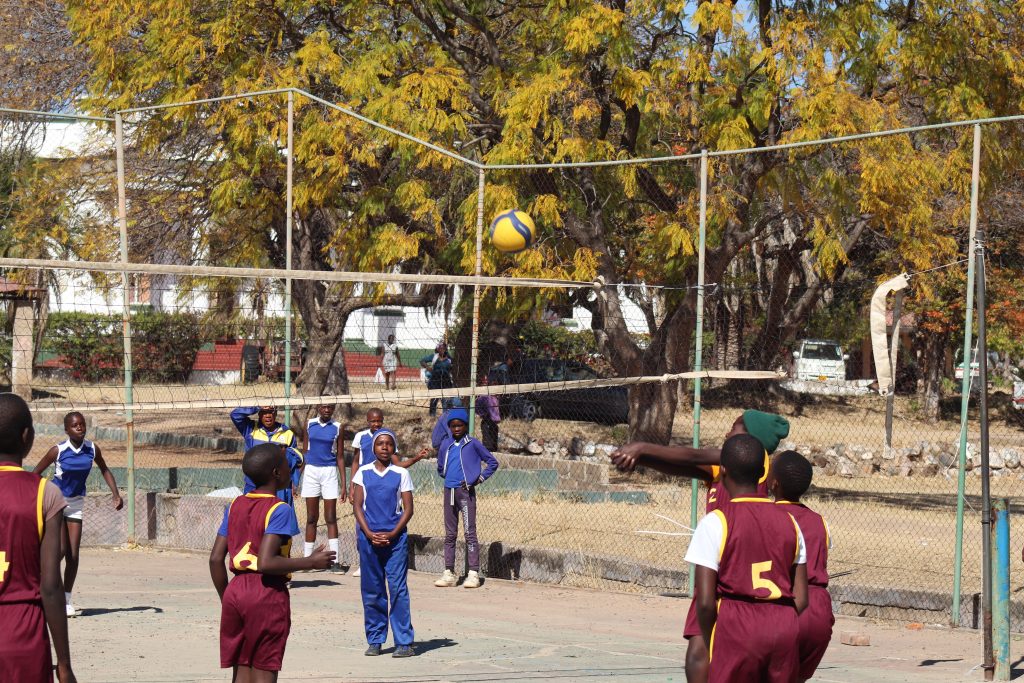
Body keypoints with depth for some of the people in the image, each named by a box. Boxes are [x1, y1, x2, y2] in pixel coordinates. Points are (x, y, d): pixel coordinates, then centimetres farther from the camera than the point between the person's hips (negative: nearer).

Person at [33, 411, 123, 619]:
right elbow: (35, 473, -7)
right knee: (61, 549, -16)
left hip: (76, 503, 4)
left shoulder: (92, 449, -7)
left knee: (73, 555, 0)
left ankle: (66, 600, 9)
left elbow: (105, 470, 10)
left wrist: (116, 494, -1)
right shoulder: (58, 451, -16)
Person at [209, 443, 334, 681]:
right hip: (267, 594, -6)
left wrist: (226, 598, 18)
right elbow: (266, 562, -22)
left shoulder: (235, 506, 10)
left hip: (236, 591, 6)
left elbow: (216, 559, 7)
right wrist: (311, 562, -12)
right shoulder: (279, 510, -11)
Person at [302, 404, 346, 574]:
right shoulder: (309, 424, 5)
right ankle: (307, 558, 10)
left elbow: (340, 456, 4)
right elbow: (304, 451, 9)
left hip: (329, 472, -1)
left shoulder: (337, 427, 2)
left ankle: (335, 560, -6)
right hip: (311, 471, 1)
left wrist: (344, 484, -1)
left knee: (331, 518, -4)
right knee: (311, 518, 5)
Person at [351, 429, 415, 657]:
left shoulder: (401, 474, 5)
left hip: (395, 538, -1)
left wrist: (392, 534, -10)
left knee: (398, 588, -7)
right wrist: (369, 533, -8)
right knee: (371, 590, 4)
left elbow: (408, 508, 2)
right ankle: (374, 640, 12)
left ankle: (404, 642, -5)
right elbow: (357, 505, 5)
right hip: (368, 538, 1)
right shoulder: (363, 473, 8)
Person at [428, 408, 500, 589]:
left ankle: (473, 574, -7)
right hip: (449, 491, 5)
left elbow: (492, 462, 3)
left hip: (466, 492, -5)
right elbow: (440, 468, 25)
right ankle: (449, 573, 11)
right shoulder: (446, 445, 11)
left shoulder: (473, 444, -1)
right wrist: (449, 478, 12)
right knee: (449, 534, 7)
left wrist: (480, 478, -3)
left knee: (470, 533, -6)